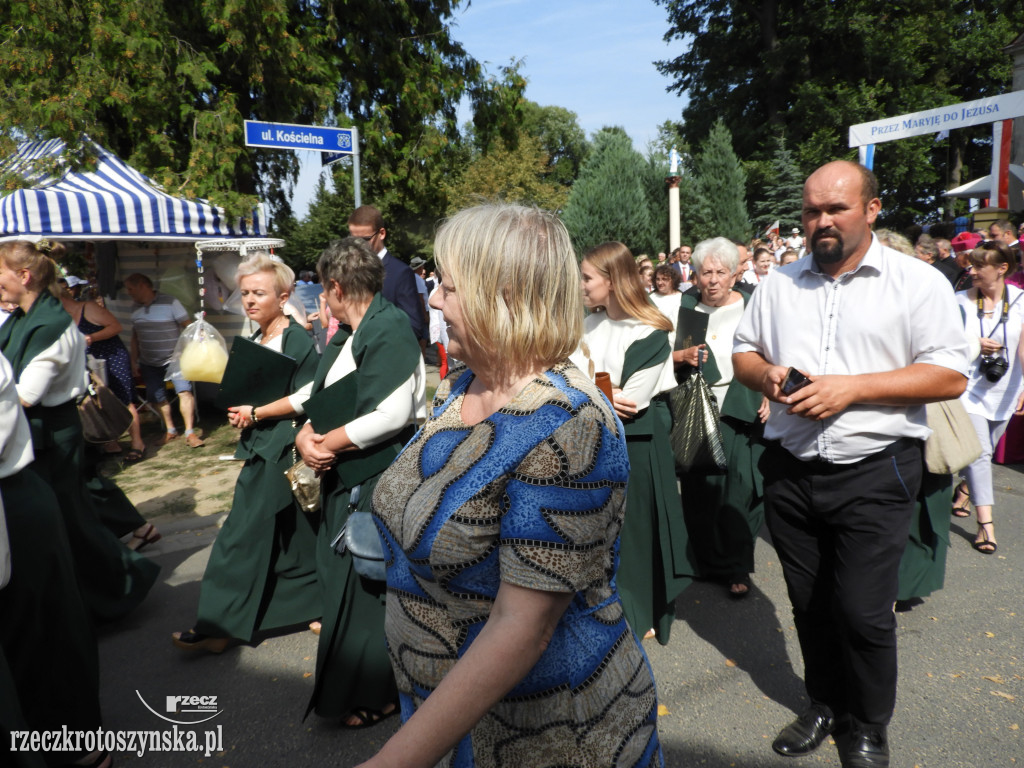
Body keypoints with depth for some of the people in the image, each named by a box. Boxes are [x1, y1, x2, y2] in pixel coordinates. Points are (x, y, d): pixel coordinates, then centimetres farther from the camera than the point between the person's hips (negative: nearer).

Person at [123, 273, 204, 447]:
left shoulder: (170, 302, -8)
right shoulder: (135, 309, 9)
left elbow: (187, 326, -8)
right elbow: (135, 337, 17)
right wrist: (134, 361, 14)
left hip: (174, 358, -5)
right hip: (148, 363, 5)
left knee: (184, 391, -19)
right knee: (159, 398, 7)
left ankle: (190, 432, -15)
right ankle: (170, 430, 24)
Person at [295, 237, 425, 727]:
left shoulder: (390, 329, -16)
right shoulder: (346, 336, 11)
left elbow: (392, 415, -25)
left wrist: (328, 442, -15)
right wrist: (307, 436, -9)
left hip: (381, 480, -9)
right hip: (346, 477, 9)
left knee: (368, 584, 2)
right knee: (342, 577, 17)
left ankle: (375, 695, 22)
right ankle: (348, 683, 37)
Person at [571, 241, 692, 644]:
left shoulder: (649, 334, -13)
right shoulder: (588, 325, 5)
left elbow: (630, 402, -18)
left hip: (636, 441, -5)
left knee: (635, 524, 7)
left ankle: (642, 611, 27)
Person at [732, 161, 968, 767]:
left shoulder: (918, 282, -4)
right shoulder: (780, 285, 9)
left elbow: (951, 376, -9)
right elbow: (743, 352, 15)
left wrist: (852, 387, -19)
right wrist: (767, 374, -8)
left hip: (873, 474, -4)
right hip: (791, 472, 4)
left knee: (863, 613, 3)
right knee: (809, 603, 16)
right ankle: (825, 706, 39)